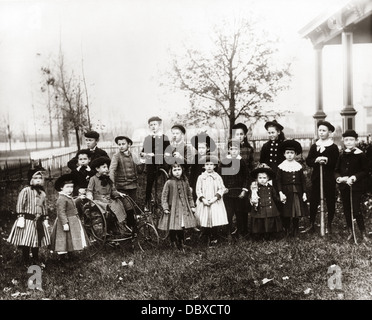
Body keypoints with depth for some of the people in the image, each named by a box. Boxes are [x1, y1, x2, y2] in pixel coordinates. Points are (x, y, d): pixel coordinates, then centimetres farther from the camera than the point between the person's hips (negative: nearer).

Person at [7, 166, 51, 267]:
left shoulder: (43, 193, 11)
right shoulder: (25, 191, -7)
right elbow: (20, 205, -10)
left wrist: (46, 220, 14)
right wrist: (20, 218, -15)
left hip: (39, 221, 6)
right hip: (27, 221, -5)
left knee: (36, 243, 13)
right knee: (25, 244, -3)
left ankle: (36, 262, 26)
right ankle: (26, 263, 10)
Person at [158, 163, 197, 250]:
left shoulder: (185, 182, 7)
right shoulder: (169, 183, -6)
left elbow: (189, 195, 16)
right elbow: (164, 196, -4)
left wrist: (192, 206, 13)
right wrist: (165, 208, -10)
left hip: (184, 208, 4)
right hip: (173, 209, -3)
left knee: (182, 228, 8)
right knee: (172, 228, 0)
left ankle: (181, 244, 21)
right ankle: (173, 243, 15)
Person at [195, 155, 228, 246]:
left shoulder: (218, 177, 3)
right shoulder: (201, 177, 3)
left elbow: (221, 189, 0)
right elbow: (198, 190, 1)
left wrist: (215, 198, -13)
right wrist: (203, 199, -12)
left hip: (215, 202, -1)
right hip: (204, 203, 1)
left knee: (215, 220, -4)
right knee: (205, 220, 0)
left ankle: (214, 238, 9)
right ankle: (208, 236, 18)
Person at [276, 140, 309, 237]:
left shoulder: (299, 166, 5)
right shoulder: (281, 167, -1)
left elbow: (303, 180, 8)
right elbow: (278, 180, -3)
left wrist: (304, 193, 3)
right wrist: (280, 193, -12)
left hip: (297, 192, 2)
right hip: (286, 192, -2)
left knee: (297, 212, 5)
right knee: (286, 213, 1)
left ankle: (295, 231, 17)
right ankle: (287, 231, 13)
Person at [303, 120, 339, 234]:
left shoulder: (333, 147, -2)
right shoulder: (314, 146, 9)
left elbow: (335, 164, -8)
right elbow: (308, 161, 1)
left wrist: (327, 161, -25)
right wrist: (316, 160, -18)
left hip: (329, 179, -3)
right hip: (316, 178, 3)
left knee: (330, 202, 5)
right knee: (313, 202, 4)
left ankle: (329, 226, 18)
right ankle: (311, 225, 13)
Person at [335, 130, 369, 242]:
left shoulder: (361, 155, -6)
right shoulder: (342, 155, 7)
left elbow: (365, 171, -7)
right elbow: (336, 170, 10)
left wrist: (354, 178, -19)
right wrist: (339, 178, -11)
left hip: (356, 187, -5)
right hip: (343, 186, 5)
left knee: (356, 210, -8)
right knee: (346, 210, 11)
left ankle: (363, 233, 7)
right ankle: (350, 231, 24)